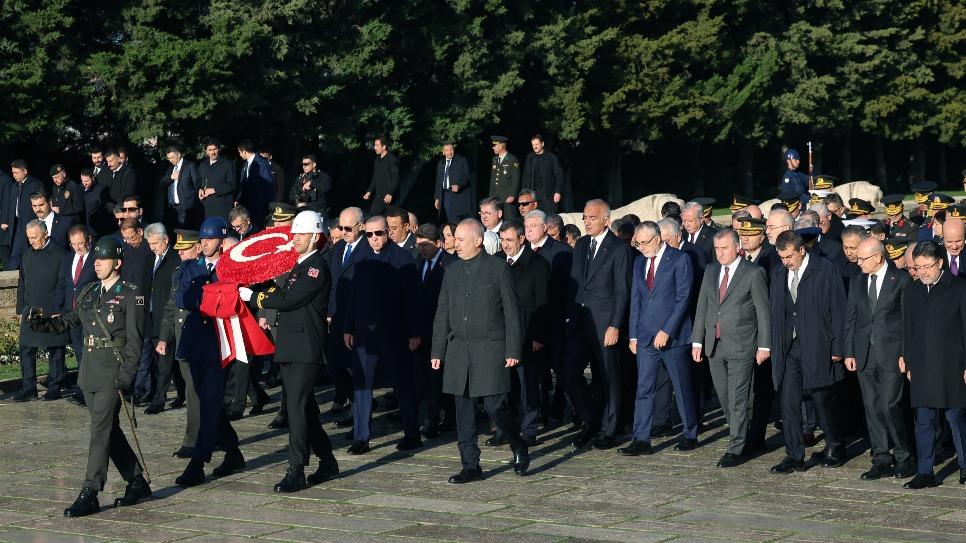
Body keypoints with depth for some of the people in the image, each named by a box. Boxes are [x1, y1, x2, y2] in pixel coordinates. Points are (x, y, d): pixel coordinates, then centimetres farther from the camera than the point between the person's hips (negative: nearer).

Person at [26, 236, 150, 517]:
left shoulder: (130, 295, -7)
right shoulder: (89, 293, 15)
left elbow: (134, 341, -11)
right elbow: (69, 320, 14)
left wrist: (124, 379, -17)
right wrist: (43, 323, -7)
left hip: (113, 374, -7)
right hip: (90, 372, 7)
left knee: (100, 431, -9)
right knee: (109, 430, 12)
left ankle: (89, 495, -8)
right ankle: (137, 483, 23)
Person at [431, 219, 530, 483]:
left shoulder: (498, 268, -3)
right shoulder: (452, 271, 11)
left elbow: (512, 312, -4)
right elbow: (442, 314, 14)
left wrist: (513, 351, -9)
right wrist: (437, 352, 9)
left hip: (491, 349, -5)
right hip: (458, 350, 5)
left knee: (495, 406, -7)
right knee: (464, 411, 4)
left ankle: (519, 449, 18)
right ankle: (471, 466, 11)